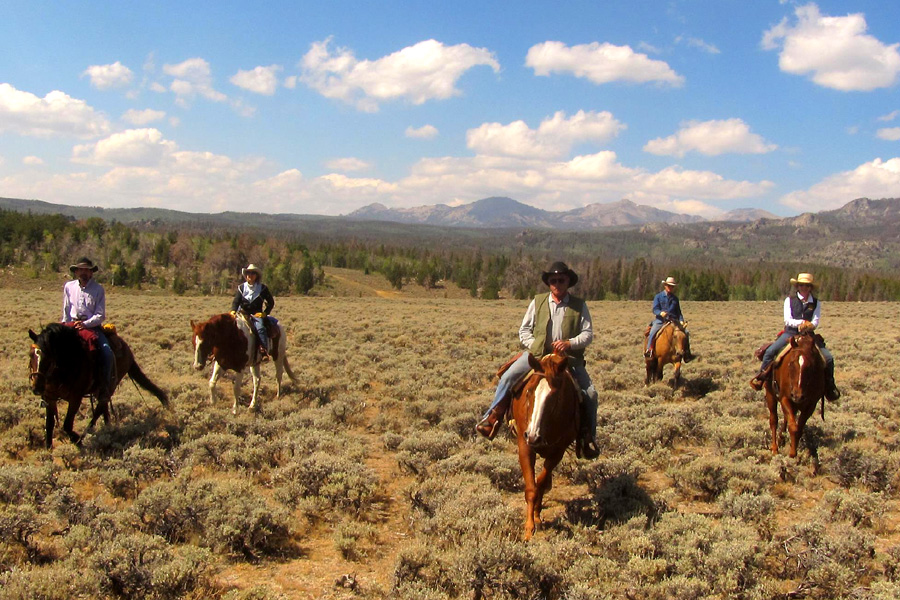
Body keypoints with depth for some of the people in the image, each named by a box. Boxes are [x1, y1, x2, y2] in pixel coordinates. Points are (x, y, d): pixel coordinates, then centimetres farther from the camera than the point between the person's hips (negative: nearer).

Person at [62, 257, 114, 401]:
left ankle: (103, 390, -10)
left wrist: (85, 324, -19)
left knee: (107, 354, -23)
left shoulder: (98, 289, 0)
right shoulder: (69, 287, 8)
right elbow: (66, 312, 14)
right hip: (71, 325, 2)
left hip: (92, 326, -2)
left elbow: (100, 316, -4)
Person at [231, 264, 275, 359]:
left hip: (257, 314, -3)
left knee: (260, 328, -31)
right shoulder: (241, 288, 13)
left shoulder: (262, 288, 7)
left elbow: (271, 302, 11)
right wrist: (233, 311, -14)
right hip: (243, 314, 3)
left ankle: (264, 351, -39)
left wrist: (265, 313, -3)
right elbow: (236, 301, 6)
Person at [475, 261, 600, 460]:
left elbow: (588, 333, 0)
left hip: (569, 358, 0)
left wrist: (570, 343, -18)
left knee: (590, 394, -14)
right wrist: (535, 346, -7)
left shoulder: (579, 306, 6)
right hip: (537, 354, 1)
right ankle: (492, 418, -6)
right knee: (507, 378, -19)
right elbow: (524, 330, 10)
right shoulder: (537, 302, 9)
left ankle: (587, 436, 5)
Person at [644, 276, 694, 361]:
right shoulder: (658, 297, 7)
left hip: (673, 321, 3)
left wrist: (681, 321, 1)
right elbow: (655, 309, -3)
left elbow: (678, 312, 19)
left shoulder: (675, 298, 18)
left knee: (685, 333, -12)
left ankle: (686, 354, -4)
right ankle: (648, 350, -20)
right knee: (653, 332, -30)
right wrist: (660, 313, -25)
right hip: (660, 320, -3)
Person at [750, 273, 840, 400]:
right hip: (790, 333, -1)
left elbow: (816, 321, -3)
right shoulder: (790, 299, 1)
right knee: (769, 352, -23)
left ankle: (830, 386, 5)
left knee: (828, 357, -15)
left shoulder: (816, 303, 6)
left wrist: (809, 326, -25)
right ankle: (760, 377, -2)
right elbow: (787, 320, -6)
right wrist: (801, 323, -23)